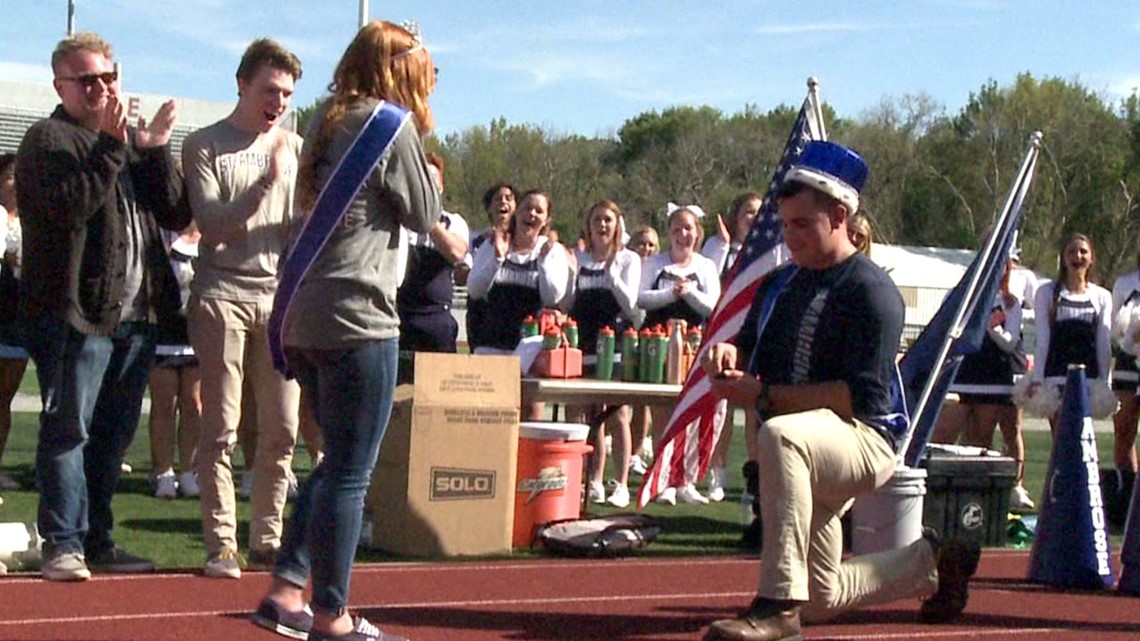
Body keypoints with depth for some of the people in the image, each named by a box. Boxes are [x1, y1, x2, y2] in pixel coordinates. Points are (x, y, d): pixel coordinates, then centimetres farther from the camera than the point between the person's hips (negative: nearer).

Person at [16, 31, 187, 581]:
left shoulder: (133, 140, 20)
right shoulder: (47, 141, -1)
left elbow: (177, 214, 9)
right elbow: (69, 206, -19)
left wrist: (156, 149, -3)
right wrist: (111, 147, -22)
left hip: (135, 311, 7)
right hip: (74, 311, -7)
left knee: (114, 433, 11)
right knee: (69, 428, -7)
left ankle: (97, 539, 18)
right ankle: (63, 543, -4)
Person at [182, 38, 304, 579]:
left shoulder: (295, 148, 13)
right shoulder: (205, 145, 3)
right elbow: (213, 224, -7)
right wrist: (267, 180, -16)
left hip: (281, 295, 3)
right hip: (222, 294, -3)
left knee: (282, 428, 1)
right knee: (221, 428, -3)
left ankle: (267, 539, 10)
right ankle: (221, 545, 0)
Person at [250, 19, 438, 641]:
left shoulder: (326, 120, 15)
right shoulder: (391, 125, -7)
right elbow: (422, 215, -1)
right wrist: (425, 167, 12)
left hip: (302, 316, 8)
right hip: (356, 317, -8)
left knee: (337, 462, 18)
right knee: (349, 473, -1)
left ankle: (285, 591, 14)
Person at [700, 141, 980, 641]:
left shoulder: (870, 290, -13)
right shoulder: (780, 283, 12)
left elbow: (861, 397, -21)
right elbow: (752, 350, 16)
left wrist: (765, 396, -24)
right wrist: (728, 354, -9)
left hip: (864, 441, -9)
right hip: (809, 456, 9)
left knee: (781, 435, -41)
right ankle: (931, 562, 39)